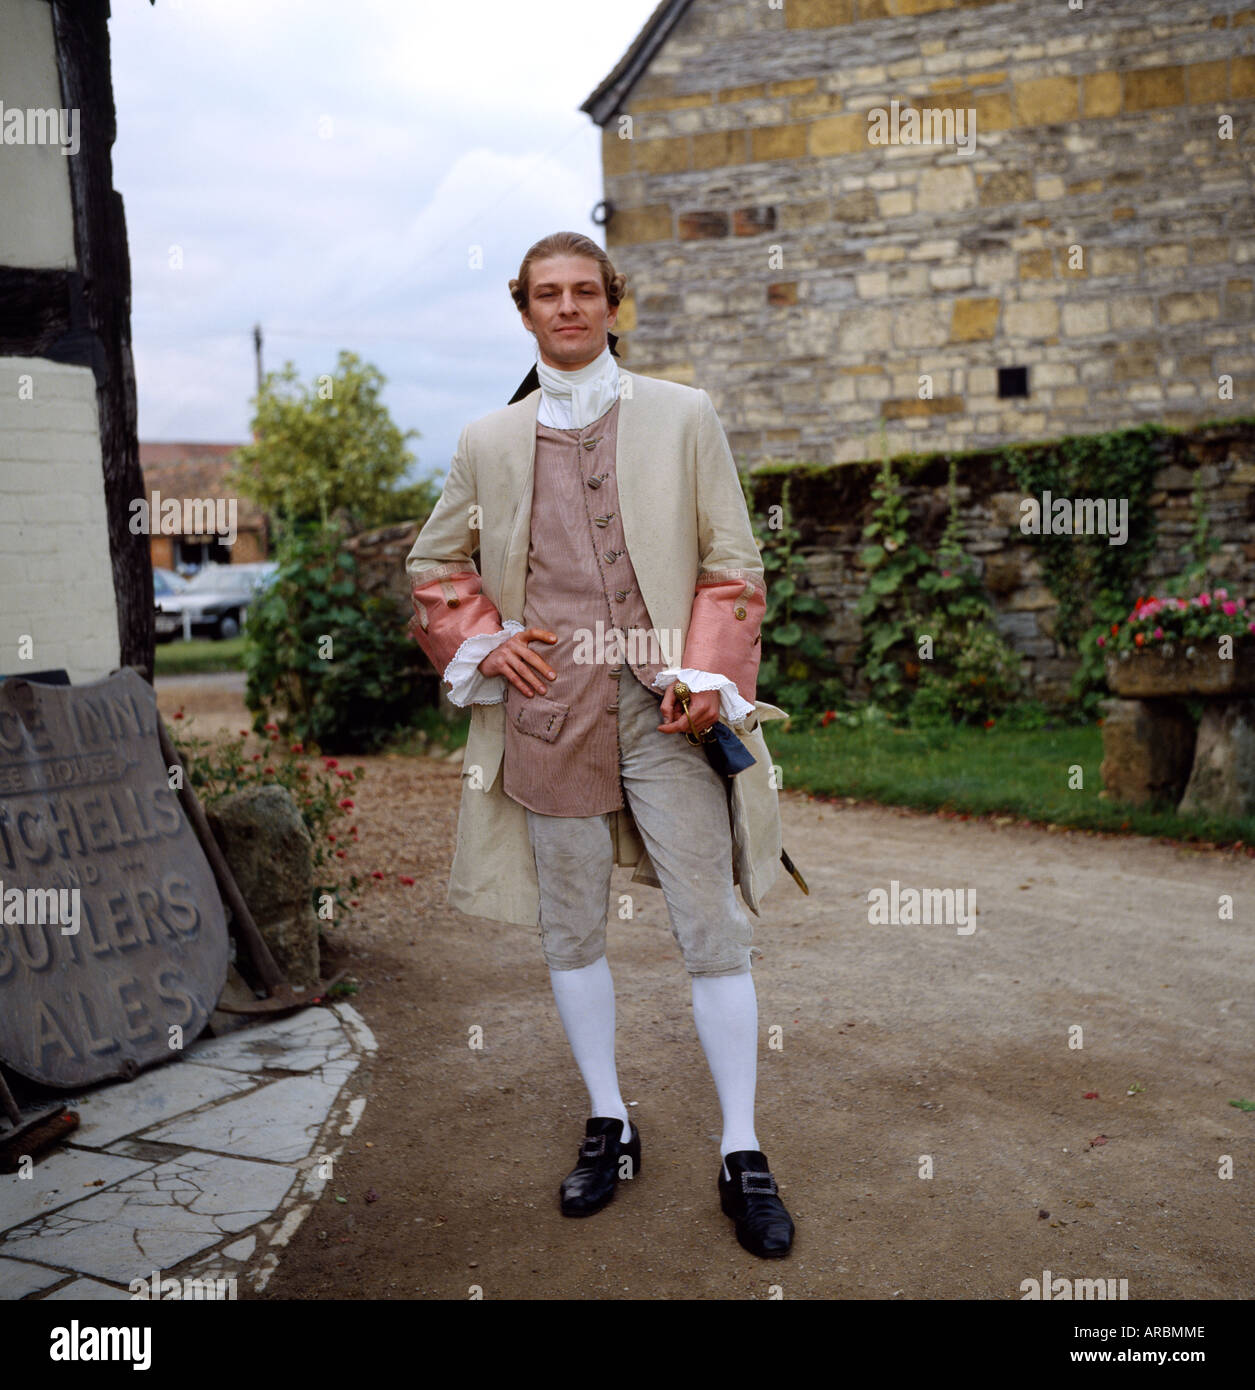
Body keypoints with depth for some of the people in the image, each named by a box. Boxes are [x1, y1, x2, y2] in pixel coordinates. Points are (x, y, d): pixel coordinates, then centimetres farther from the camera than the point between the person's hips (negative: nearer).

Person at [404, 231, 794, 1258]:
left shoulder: (684, 418, 6)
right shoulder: (489, 443, 10)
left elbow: (731, 564, 5)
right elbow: (435, 567, 20)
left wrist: (707, 676, -8)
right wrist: (481, 639, 2)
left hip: (662, 710, -2)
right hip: (548, 712, 2)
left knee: (713, 931, -1)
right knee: (569, 931, 10)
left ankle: (742, 1154, 13)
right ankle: (608, 1126, 28)